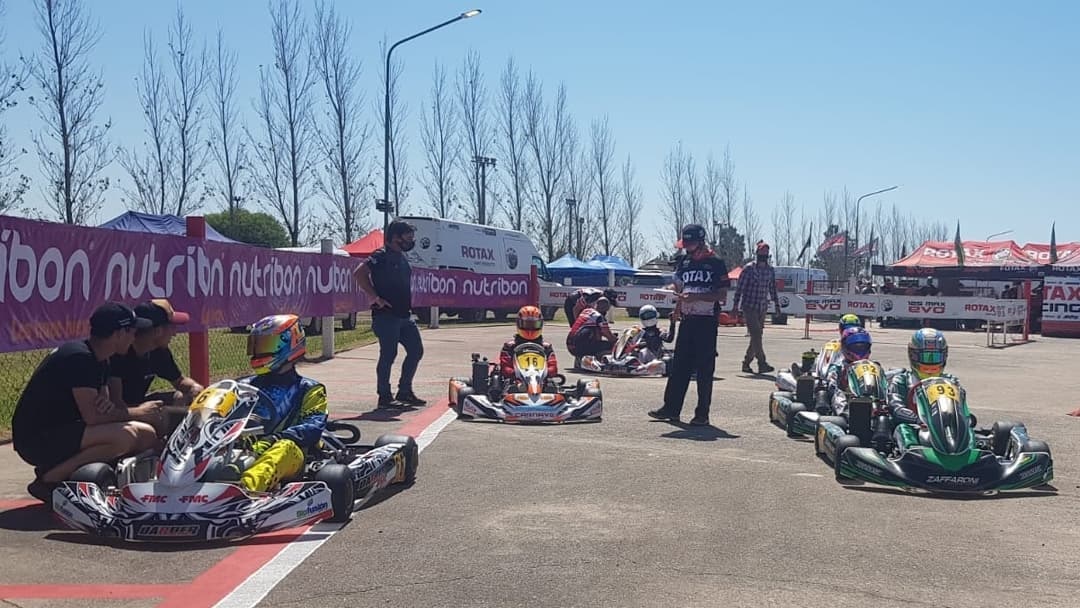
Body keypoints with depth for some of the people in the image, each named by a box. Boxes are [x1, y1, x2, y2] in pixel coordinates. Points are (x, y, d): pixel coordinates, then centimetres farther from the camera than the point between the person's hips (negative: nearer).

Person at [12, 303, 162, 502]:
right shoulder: (79, 358, -21)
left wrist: (108, 406, -14)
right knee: (124, 437, -29)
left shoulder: (99, 360, 9)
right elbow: (91, 416, -25)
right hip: (36, 439, -10)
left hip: (64, 429, 10)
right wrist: (138, 412, -11)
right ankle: (48, 479, -13)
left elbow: (102, 409, 11)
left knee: (147, 436, 1)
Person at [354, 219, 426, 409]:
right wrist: (375, 298, -19)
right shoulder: (382, 256, -10)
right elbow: (360, 274, -20)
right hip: (386, 315, -9)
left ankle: (405, 392, 19)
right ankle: (384, 396, 5)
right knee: (388, 355, -4)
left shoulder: (401, 258, 17)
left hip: (404, 315, 9)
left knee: (416, 350, 9)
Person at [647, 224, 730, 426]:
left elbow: (722, 295, -9)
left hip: (707, 321, -6)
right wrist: (678, 307, 10)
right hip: (687, 320, 6)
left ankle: (702, 413, 4)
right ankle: (671, 408, 12)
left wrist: (696, 296, -20)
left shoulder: (715, 263, -6)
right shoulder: (682, 262, 13)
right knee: (679, 366, 7)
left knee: (704, 369, -1)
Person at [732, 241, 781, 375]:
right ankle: (762, 364, -18)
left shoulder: (770, 271, 11)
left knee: (757, 336, 6)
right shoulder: (748, 268, -5)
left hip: (763, 308, 6)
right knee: (756, 335, -13)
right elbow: (740, 288, -5)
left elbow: (773, 289, 19)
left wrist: (777, 305, 15)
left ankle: (746, 362, 17)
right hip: (749, 307, -6)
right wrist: (736, 305, -9)